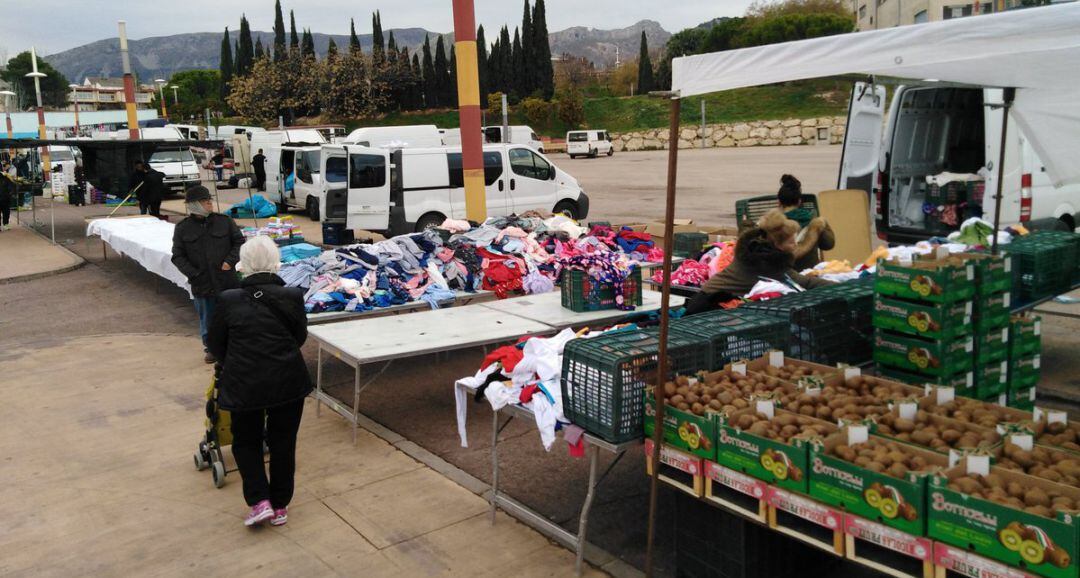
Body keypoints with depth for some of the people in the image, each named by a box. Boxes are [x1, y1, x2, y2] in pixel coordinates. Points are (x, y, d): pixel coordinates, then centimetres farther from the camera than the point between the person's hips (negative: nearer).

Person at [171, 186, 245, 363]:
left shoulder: (224, 221, -2)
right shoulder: (182, 228, -1)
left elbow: (239, 242, 6)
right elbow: (178, 257, 1)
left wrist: (230, 260, -8)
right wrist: (193, 274, -12)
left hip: (227, 280, 0)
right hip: (202, 284, 0)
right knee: (207, 319, 13)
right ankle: (211, 348, 30)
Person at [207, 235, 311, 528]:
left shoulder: (228, 300, -9)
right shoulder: (292, 296, -7)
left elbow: (215, 343, 4)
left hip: (244, 383, -1)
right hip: (288, 381, 1)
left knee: (246, 441, 20)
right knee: (283, 442, 15)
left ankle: (259, 501, 9)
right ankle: (280, 507, 24)